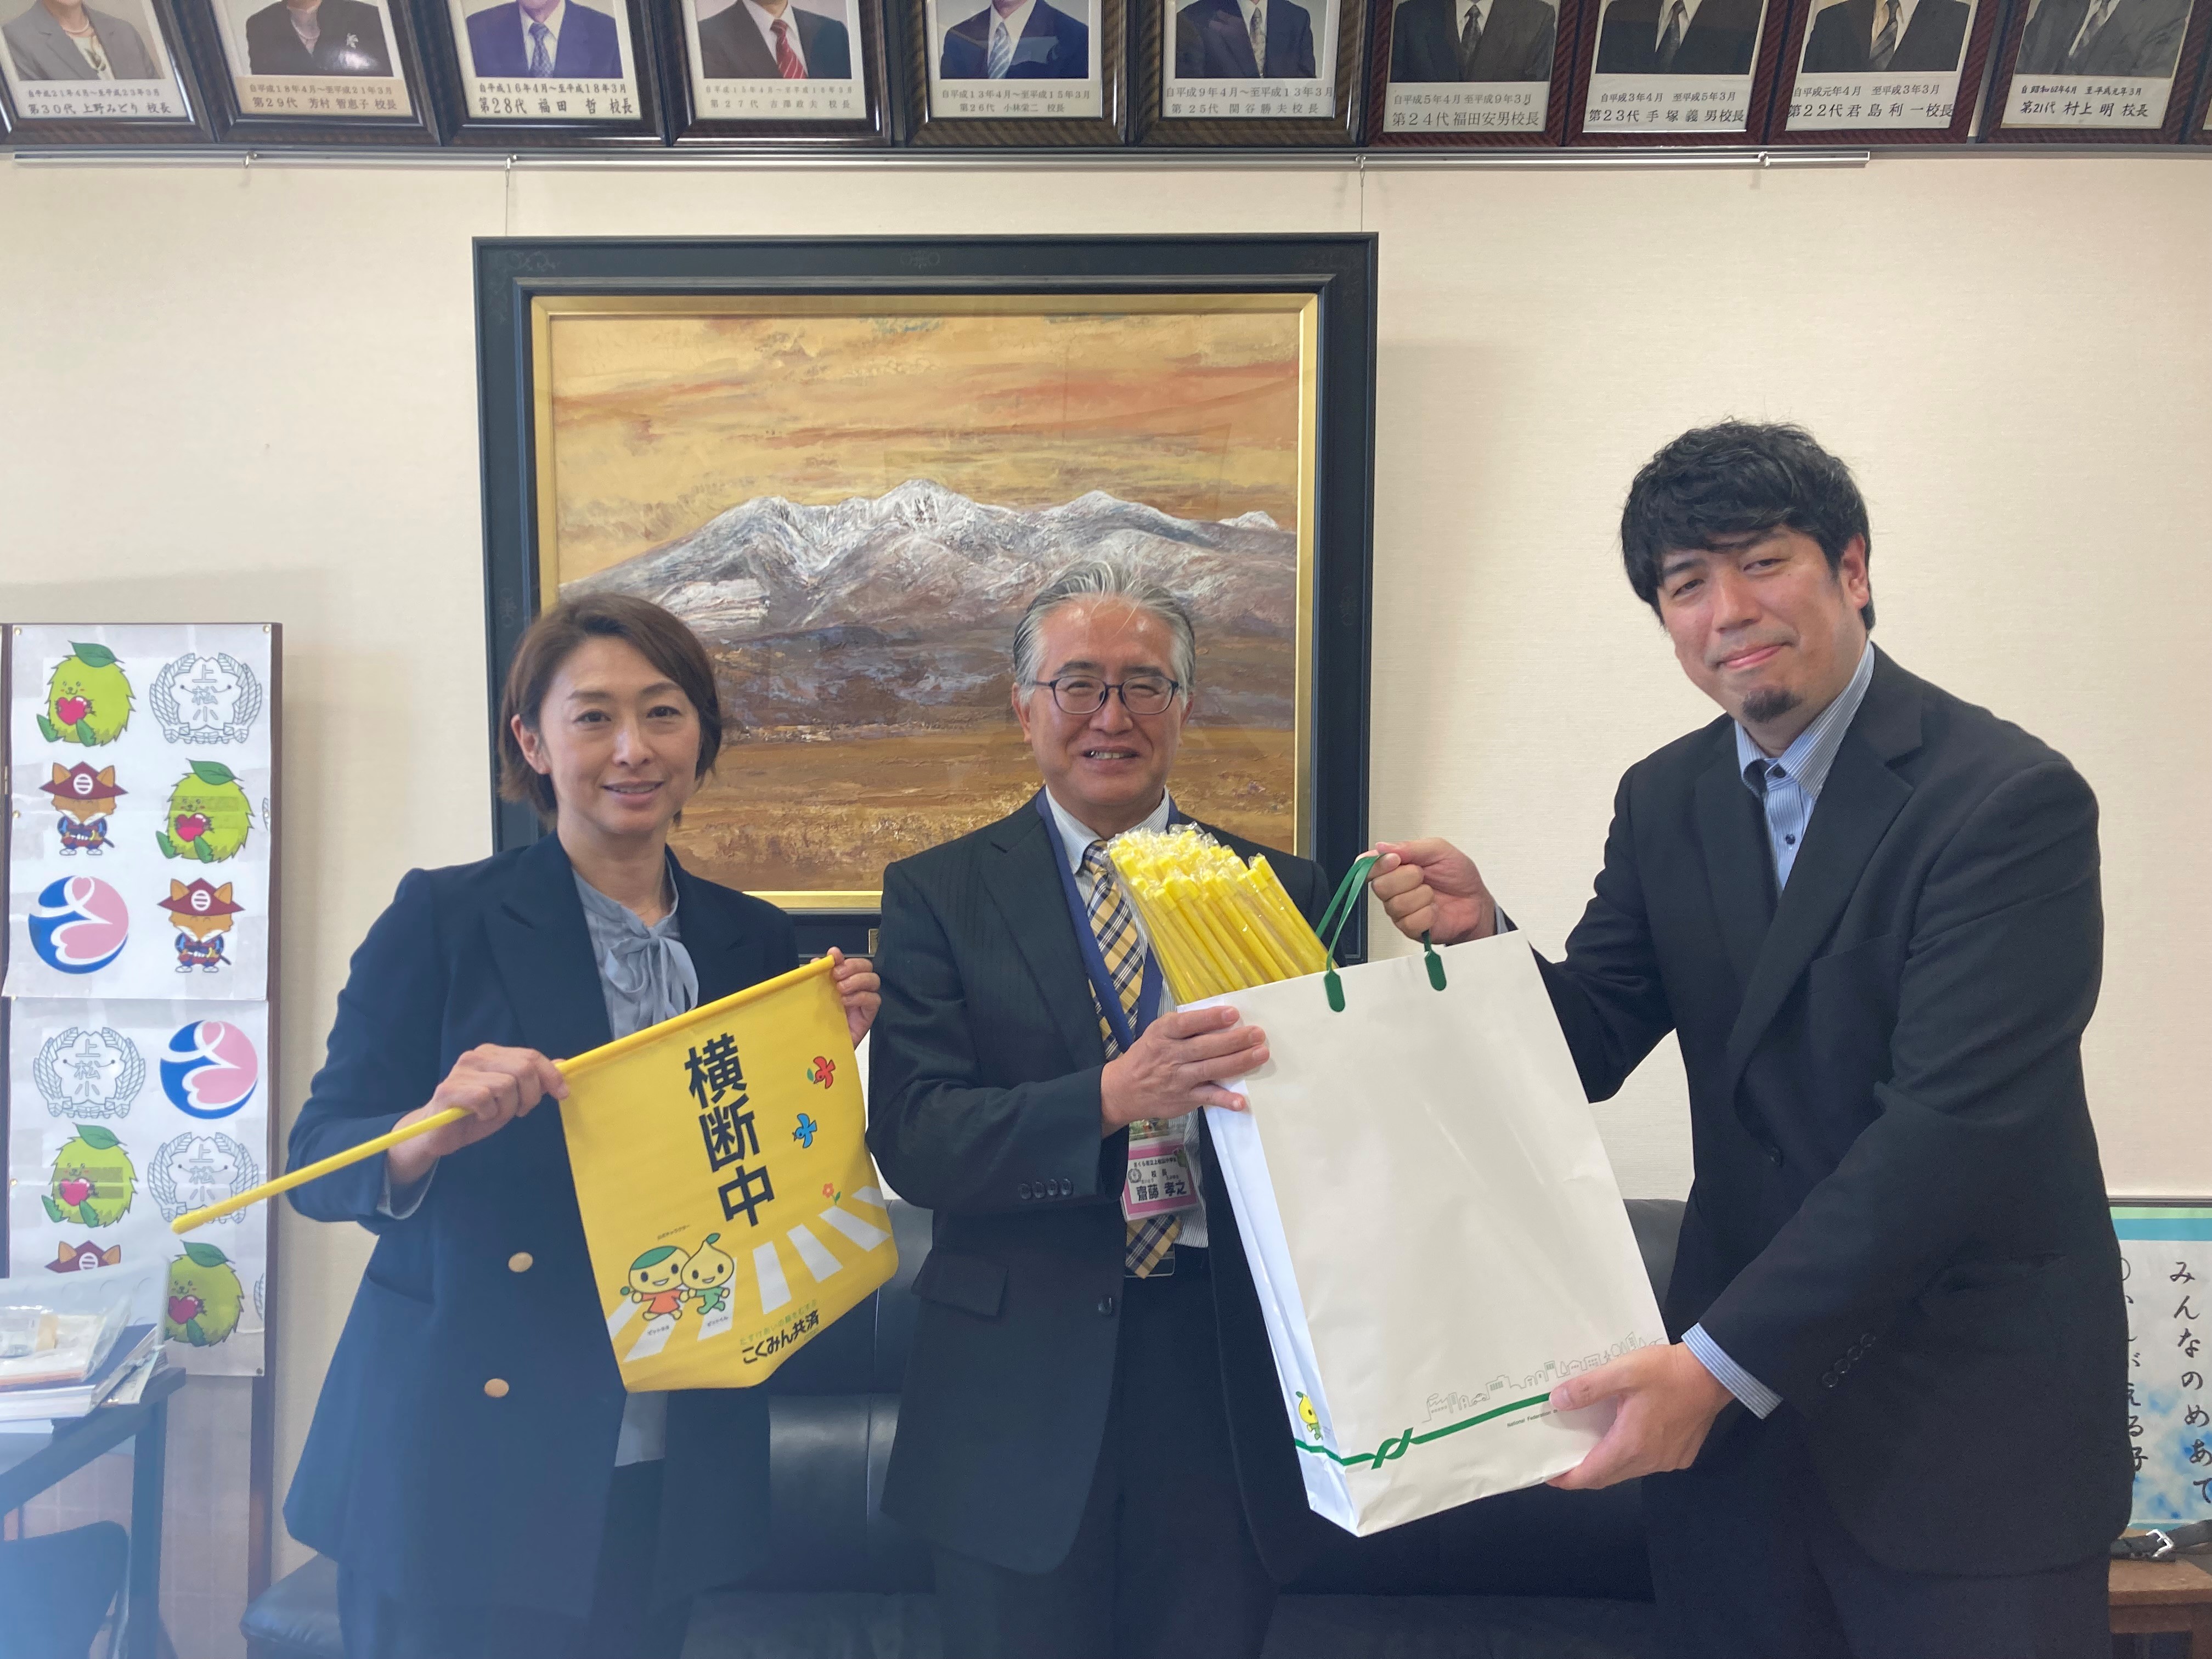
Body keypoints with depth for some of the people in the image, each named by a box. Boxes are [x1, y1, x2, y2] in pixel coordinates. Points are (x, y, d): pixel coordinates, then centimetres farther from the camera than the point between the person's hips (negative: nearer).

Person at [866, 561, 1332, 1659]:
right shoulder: (938, 894, -1)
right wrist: (1113, 1097, -27)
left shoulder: (1281, 891, 5)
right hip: (1022, 1397, -1)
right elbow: (911, 1141, -12)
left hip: (1228, 1396, 2)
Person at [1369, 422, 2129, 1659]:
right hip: (1734, 1384, 5)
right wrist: (1479, 933, -15)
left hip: (1972, 1417, -4)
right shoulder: (1665, 800, 4)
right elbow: (1589, 1049, 5)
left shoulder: (2011, 798, -15)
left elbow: (1953, 1124, -21)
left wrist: (1721, 1362, -23)